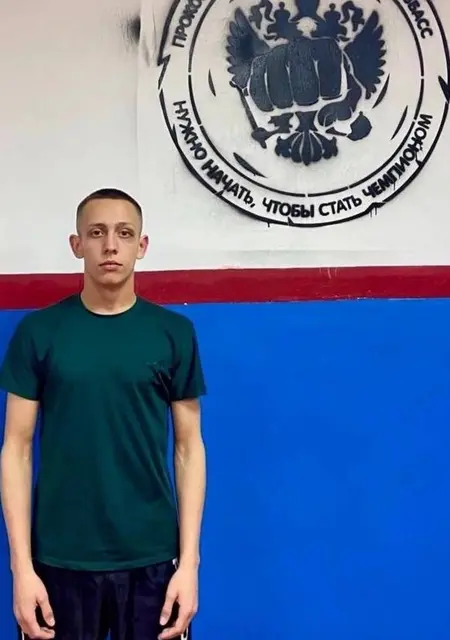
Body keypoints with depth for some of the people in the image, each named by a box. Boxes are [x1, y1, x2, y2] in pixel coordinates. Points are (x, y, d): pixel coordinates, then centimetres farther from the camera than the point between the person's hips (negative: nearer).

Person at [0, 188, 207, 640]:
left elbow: (188, 446, 2)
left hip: (152, 557, 0)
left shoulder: (174, 332, -1)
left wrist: (189, 560, -4)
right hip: (60, 558, 0)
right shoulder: (38, 331, -2)